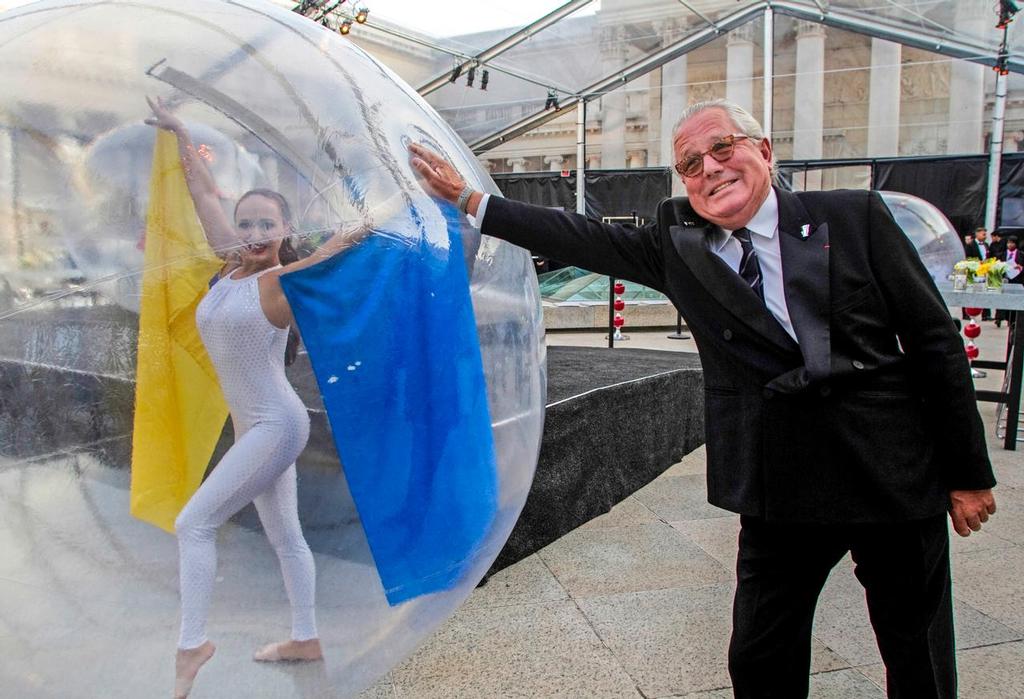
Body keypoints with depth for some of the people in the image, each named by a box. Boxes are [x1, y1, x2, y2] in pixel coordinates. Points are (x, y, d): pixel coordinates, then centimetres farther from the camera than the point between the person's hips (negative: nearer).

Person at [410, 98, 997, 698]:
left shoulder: (856, 217, -4)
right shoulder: (678, 242, 1)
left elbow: (936, 342, -2)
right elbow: (583, 239, 0)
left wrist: (969, 473, -1)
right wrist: (466, 198, -3)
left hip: (896, 476, 0)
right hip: (780, 488, 1)